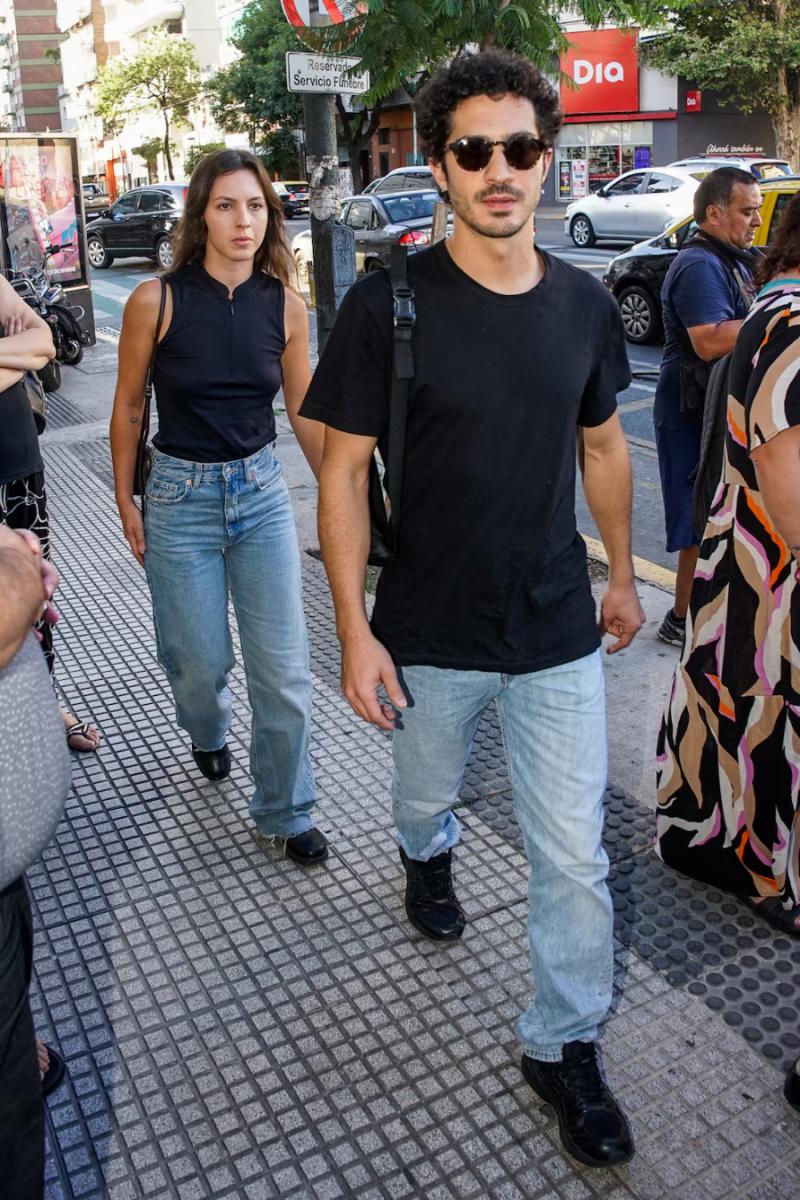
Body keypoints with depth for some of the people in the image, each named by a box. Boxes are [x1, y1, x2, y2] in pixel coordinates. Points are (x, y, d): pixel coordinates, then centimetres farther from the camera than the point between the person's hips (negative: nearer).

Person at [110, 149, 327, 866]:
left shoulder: (284, 306, -2)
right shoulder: (157, 301, -10)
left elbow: (304, 411, 8)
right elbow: (128, 409, 1)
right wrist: (126, 503, 4)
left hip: (262, 492, 2)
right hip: (181, 496, -2)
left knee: (285, 671, 1)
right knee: (201, 660, 9)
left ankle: (286, 811, 21)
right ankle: (208, 732, 47)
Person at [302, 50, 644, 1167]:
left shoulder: (585, 305, -1)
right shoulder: (387, 305, -12)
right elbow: (344, 470, -10)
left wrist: (622, 573, 17)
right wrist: (355, 629, -13)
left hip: (559, 634, 2)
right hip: (432, 635, -2)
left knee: (576, 859, 5)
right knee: (427, 794, 24)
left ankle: (564, 1046, 28)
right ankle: (427, 857, 61)